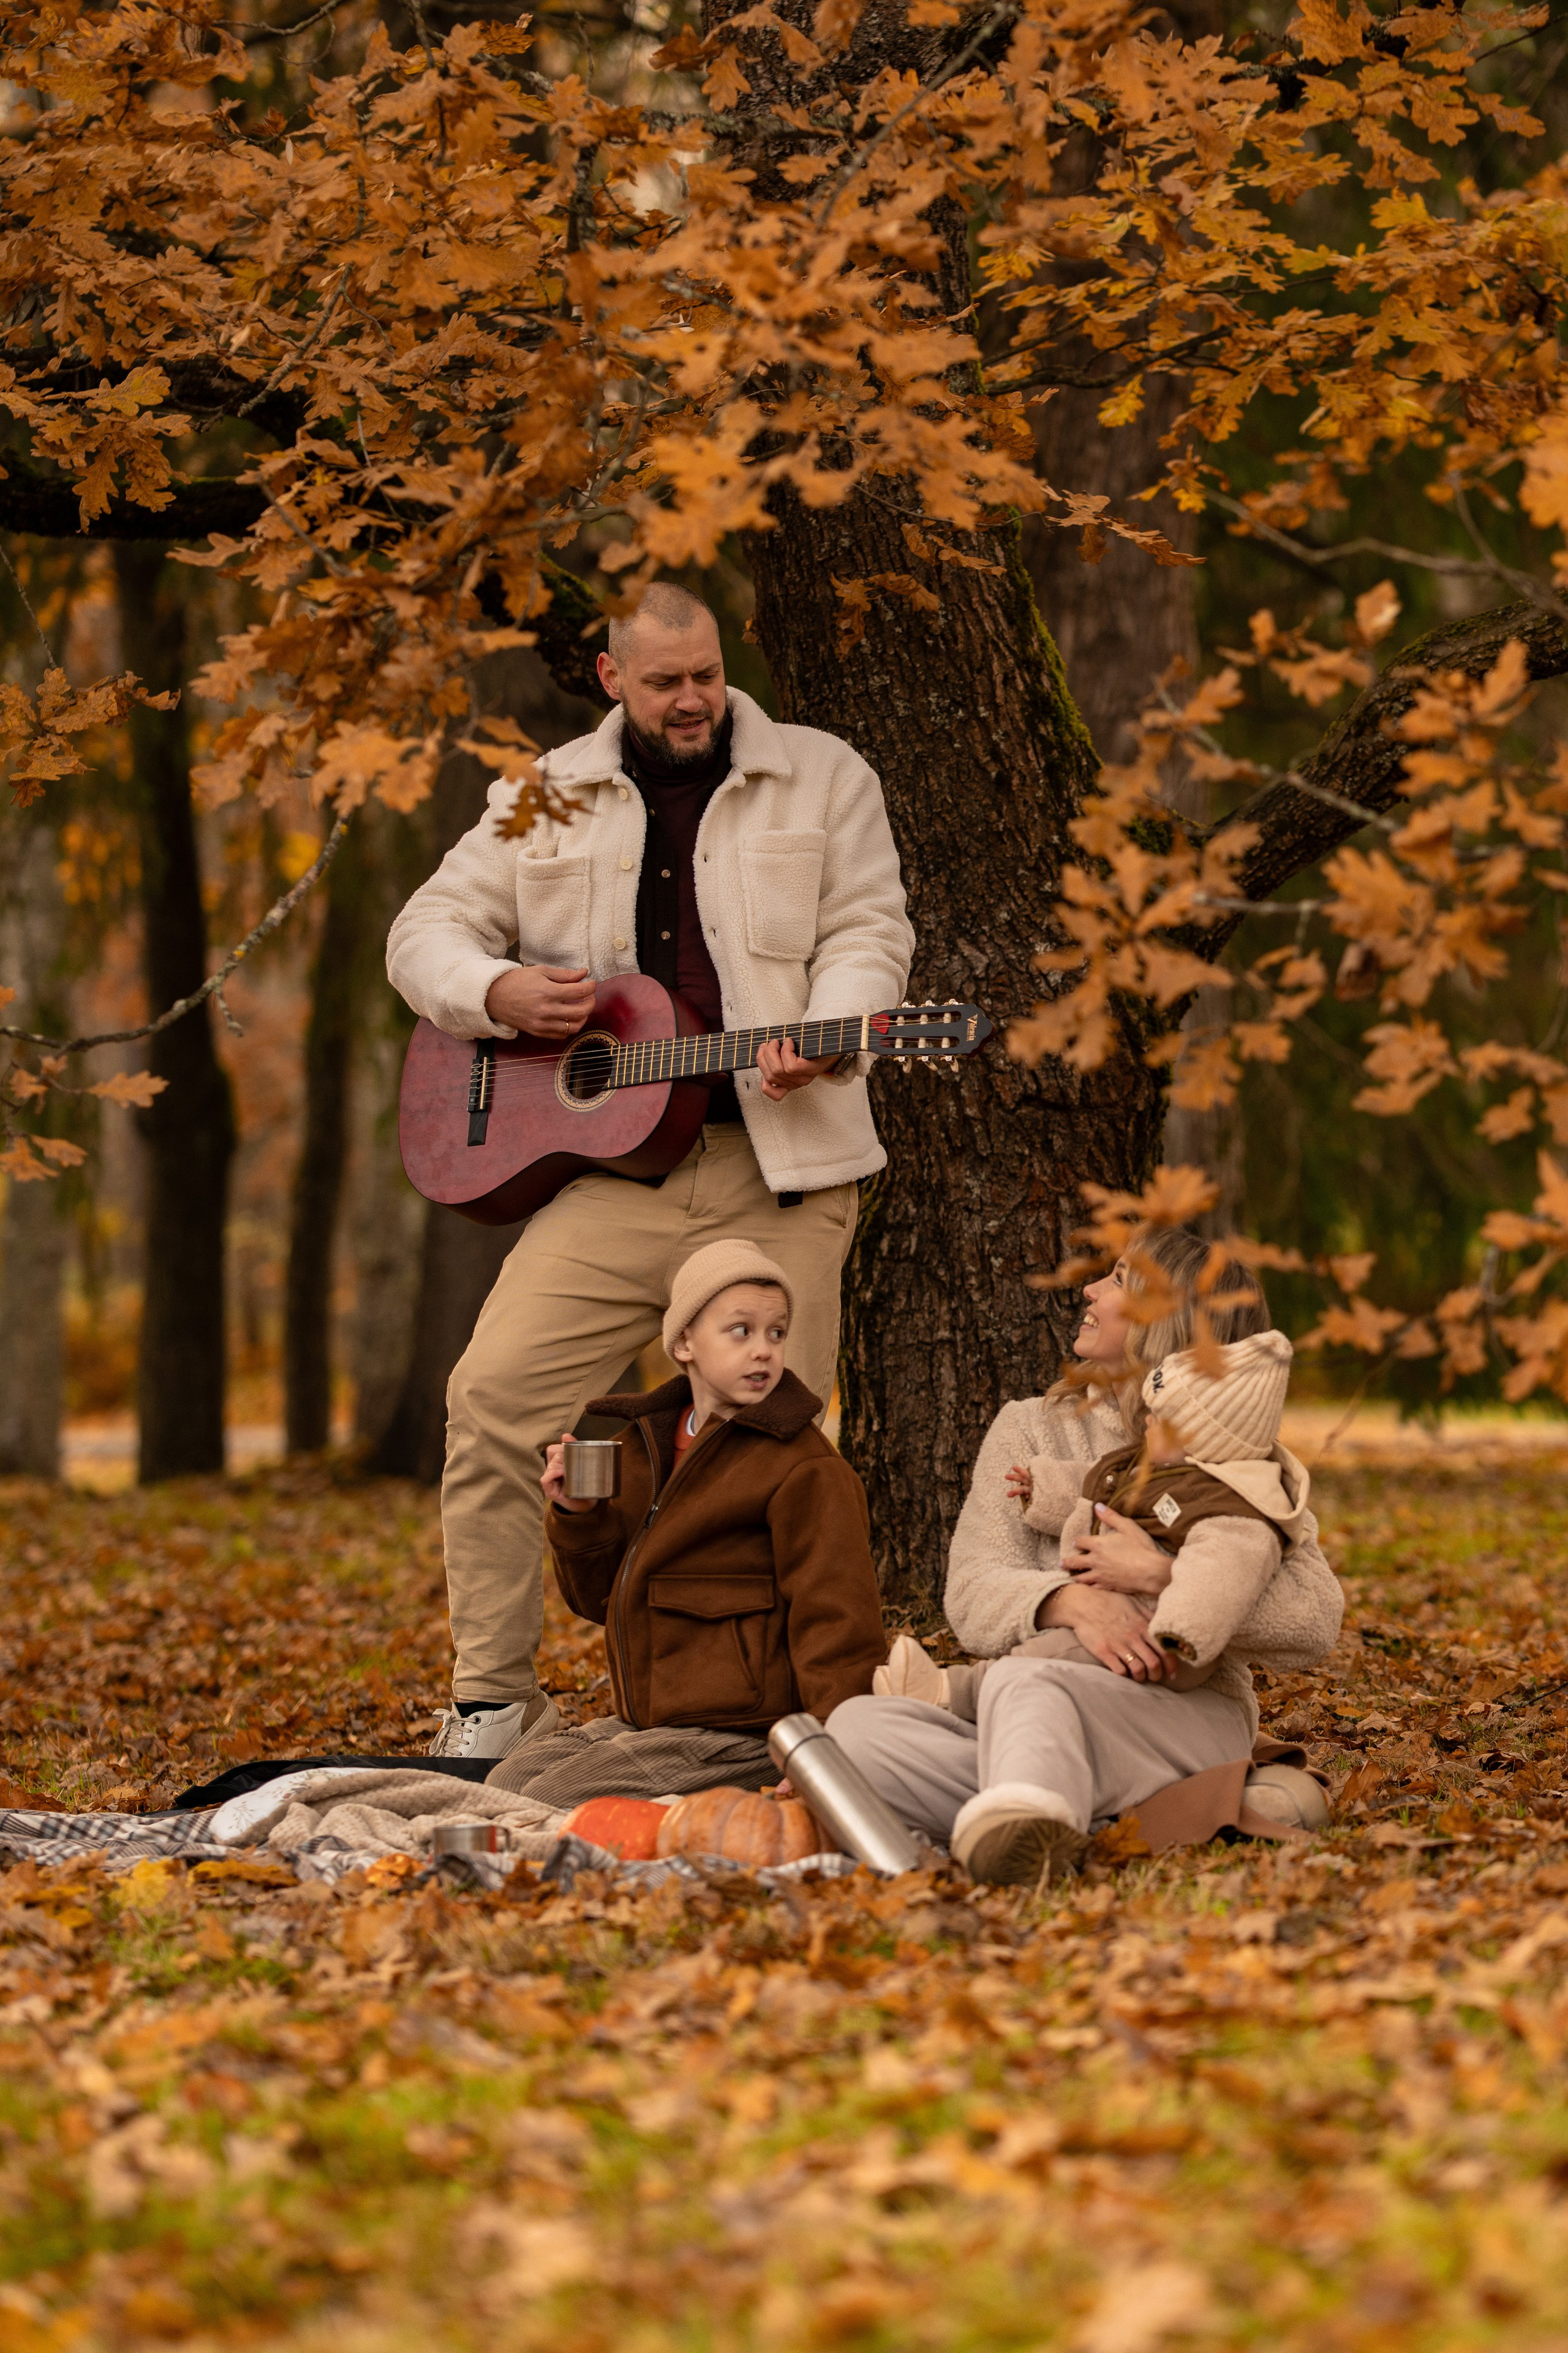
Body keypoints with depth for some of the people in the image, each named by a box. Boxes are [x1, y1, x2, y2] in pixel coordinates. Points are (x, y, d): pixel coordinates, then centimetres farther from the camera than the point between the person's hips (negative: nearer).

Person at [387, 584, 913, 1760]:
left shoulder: (822, 777, 9)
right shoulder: (545, 800, 13)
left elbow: (868, 930, 3)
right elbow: (427, 932, 16)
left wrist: (823, 1039, -17)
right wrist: (499, 993, -6)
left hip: (778, 1176, -1)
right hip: (609, 1166, 1)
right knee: (494, 1396, -14)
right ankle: (494, 1702, -5)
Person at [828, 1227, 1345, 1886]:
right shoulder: (1031, 1429, 22)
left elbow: (1314, 1620, -3)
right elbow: (973, 1596, 6)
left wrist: (1159, 1576, -12)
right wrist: (1073, 1602, -16)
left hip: (1182, 1713, -4)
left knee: (1025, 1685, -40)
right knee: (857, 1724, -26)